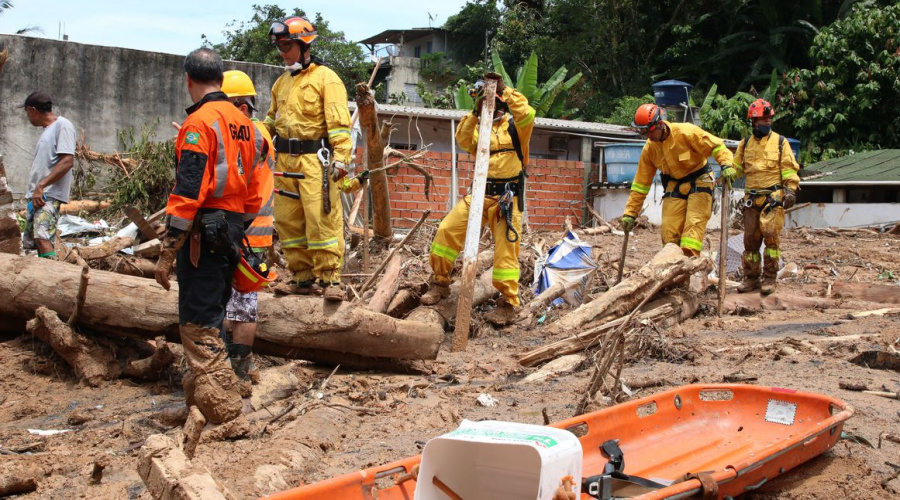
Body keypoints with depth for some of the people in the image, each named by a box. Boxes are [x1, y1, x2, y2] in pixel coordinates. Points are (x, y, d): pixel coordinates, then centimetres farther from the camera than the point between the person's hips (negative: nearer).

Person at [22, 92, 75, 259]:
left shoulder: (63, 125, -5)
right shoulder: (47, 129, 22)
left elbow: (67, 162, -16)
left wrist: (41, 186, -19)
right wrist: (33, 189, 13)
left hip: (49, 195, -10)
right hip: (36, 195, 10)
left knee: (42, 237, -25)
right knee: (31, 241, 6)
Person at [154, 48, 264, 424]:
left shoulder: (200, 122, -12)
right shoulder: (243, 122, 14)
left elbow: (188, 191, -19)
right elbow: (253, 187, 17)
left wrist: (167, 251, -17)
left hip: (204, 233, -9)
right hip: (232, 231, 9)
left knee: (197, 325, -5)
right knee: (211, 318, 18)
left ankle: (222, 410, -6)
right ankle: (198, 393, 30)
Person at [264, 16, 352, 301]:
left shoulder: (325, 78, -3)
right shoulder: (282, 83, 19)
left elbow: (338, 121, -11)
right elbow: (272, 119, 25)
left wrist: (341, 157, -20)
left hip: (314, 159, -7)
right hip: (285, 160, 7)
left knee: (322, 218, -10)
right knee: (288, 221, 6)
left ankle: (329, 278, -6)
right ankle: (303, 277, 13)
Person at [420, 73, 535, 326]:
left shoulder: (514, 125, 2)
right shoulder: (479, 128, 16)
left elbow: (527, 115, -21)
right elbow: (463, 141, -4)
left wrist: (505, 90, -18)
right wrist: (475, 112, -13)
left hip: (507, 197, -5)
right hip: (481, 194, 5)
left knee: (506, 249, -4)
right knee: (447, 230, -5)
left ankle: (509, 303, 5)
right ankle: (440, 283, 10)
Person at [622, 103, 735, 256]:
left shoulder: (686, 132, -17)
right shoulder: (649, 149, -2)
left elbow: (716, 145, -15)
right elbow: (640, 184, 3)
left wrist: (726, 164, -34)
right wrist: (630, 213, 2)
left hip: (699, 184, -5)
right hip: (674, 188, 5)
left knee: (694, 224, -17)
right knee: (668, 231, -3)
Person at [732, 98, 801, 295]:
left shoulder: (780, 142, 5)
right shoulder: (745, 144, 14)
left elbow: (789, 168, 1)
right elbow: (736, 167, 15)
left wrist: (791, 189, -9)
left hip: (773, 197, -4)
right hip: (752, 198, 4)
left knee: (771, 236, -11)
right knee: (750, 238, 5)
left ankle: (769, 278, -5)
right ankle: (751, 277, 14)